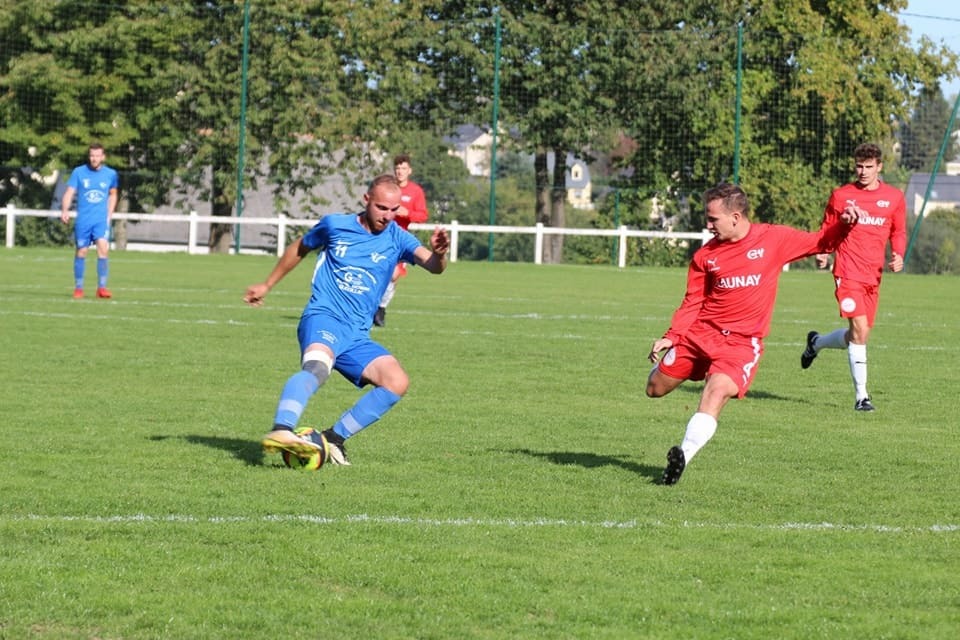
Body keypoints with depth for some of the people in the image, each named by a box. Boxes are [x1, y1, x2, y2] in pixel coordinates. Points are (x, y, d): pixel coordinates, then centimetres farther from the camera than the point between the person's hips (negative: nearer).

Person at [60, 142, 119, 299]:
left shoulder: (110, 174, 5)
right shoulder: (78, 172, 0)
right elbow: (69, 193, -4)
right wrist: (65, 211, -21)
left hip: (101, 220, 0)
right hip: (83, 220, 0)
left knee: (103, 248, -17)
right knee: (81, 252, 4)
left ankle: (102, 287, -13)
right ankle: (78, 288, 16)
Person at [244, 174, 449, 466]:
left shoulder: (397, 239, 6)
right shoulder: (335, 225, 4)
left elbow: (433, 266, -11)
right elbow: (299, 249, 23)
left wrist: (438, 254, -35)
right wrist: (267, 285, 31)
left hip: (357, 336, 4)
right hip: (323, 318, -4)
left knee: (397, 382, -19)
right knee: (318, 364, -37)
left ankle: (332, 439, -9)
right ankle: (280, 431, -56)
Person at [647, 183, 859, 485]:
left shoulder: (774, 239, -2)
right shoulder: (705, 256, 3)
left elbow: (819, 242, 9)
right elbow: (693, 302, 7)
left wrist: (843, 225, -11)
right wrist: (670, 337, -5)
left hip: (742, 342, -3)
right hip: (700, 333, 3)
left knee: (717, 391, -28)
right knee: (655, 389, 7)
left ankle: (683, 456, -33)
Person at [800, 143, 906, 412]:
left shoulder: (894, 197, 8)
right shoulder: (840, 196, 2)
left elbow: (899, 233, 18)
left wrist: (898, 256, -1)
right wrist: (822, 254, -8)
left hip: (873, 276, 4)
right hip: (848, 272, -4)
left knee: (858, 335, 11)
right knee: (860, 330, -18)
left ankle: (816, 342, 41)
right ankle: (861, 395, -13)